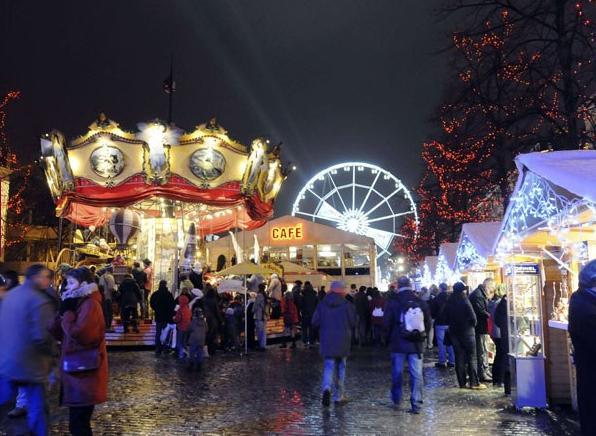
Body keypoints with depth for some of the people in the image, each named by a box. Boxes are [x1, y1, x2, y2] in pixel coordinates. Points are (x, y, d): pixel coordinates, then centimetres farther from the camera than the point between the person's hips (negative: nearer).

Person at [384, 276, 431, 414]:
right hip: (417, 344, 1)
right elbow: (428, 322, 5)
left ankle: (396, 399, 25)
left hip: (399, 343, -1)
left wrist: (391, 337, 14)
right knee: (416, 374, 3)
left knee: (397, 372, 13)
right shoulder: (421, 302, -1)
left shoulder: (393, 302, -8)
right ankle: (416, 404, 2)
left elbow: (387, 323, -3)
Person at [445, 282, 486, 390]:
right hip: (467, 331, -5)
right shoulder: (464, 300, -14)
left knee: (459, 358, 9)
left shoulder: (449, 302, 3)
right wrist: (473, 324, 5)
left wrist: (453, 326, 13)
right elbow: (472, 316, -13)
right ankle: (474, 382, 1)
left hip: (454, 332, 5)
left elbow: (447, 317, 6)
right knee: (472, 358, 2)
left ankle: (462, 382, 11)